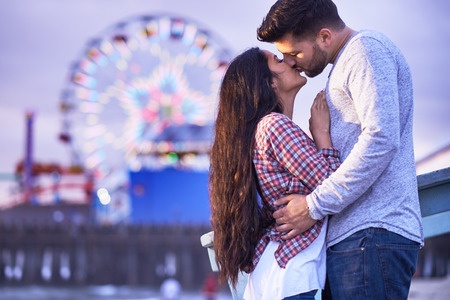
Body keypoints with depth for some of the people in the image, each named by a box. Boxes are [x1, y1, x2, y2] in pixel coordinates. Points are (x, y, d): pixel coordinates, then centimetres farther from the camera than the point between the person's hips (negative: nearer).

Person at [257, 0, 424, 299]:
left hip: (373, 232, -10)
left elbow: (381, 139, -18)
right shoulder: (346, 65, 27)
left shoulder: (366, 48, -5)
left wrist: (314, 206, -15)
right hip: (353, 237, 10)